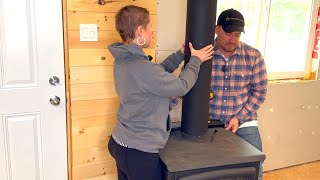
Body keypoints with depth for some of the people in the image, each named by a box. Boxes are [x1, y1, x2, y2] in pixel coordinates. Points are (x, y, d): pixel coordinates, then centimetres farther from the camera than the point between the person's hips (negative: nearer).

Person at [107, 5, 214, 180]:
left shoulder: (123, 60, 1)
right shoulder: (142, 68, -29)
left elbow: (159, 73, 15)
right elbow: (181, 87, -15)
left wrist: (181, 54, 14)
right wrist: (195, 60, 0)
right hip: (138, 151, -9)